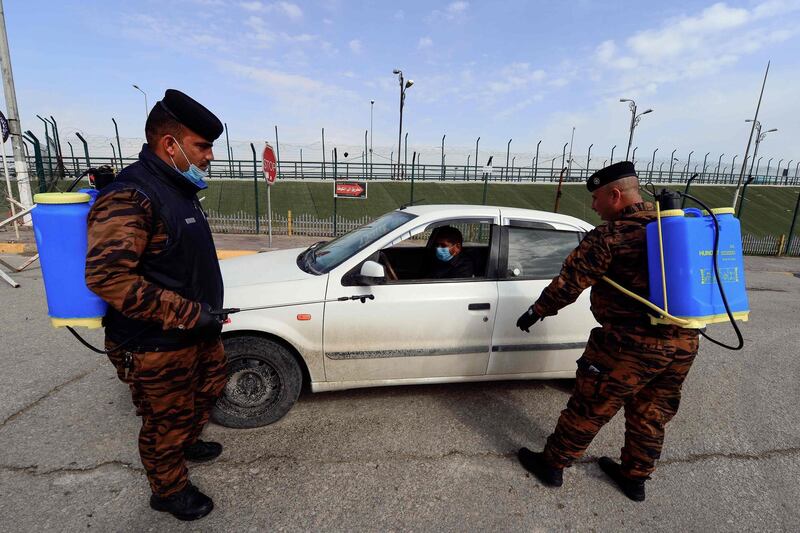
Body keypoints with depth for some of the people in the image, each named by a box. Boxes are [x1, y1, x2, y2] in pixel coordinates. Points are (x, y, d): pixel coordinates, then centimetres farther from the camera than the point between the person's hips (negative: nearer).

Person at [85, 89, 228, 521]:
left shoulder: (177, 188, 8)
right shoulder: (130, 197, -23)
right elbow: (106, 277, -29)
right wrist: (185, 313, -27)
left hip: (197, 332, 9)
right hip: (156, 347, -9)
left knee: (208, 390, 27)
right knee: (165, 422, 12)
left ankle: (188, 443, 54)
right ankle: (169, 491, 37)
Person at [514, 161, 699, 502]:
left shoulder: (610, 236, -14)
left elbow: (569, 282, -12)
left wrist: (536, 312, 2)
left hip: (631, 345, -7)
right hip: (684, 343, 8)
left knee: (589, 409, 9)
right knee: (651, 415, 23)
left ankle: (552, 465, 27)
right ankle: (634, 478, 41)